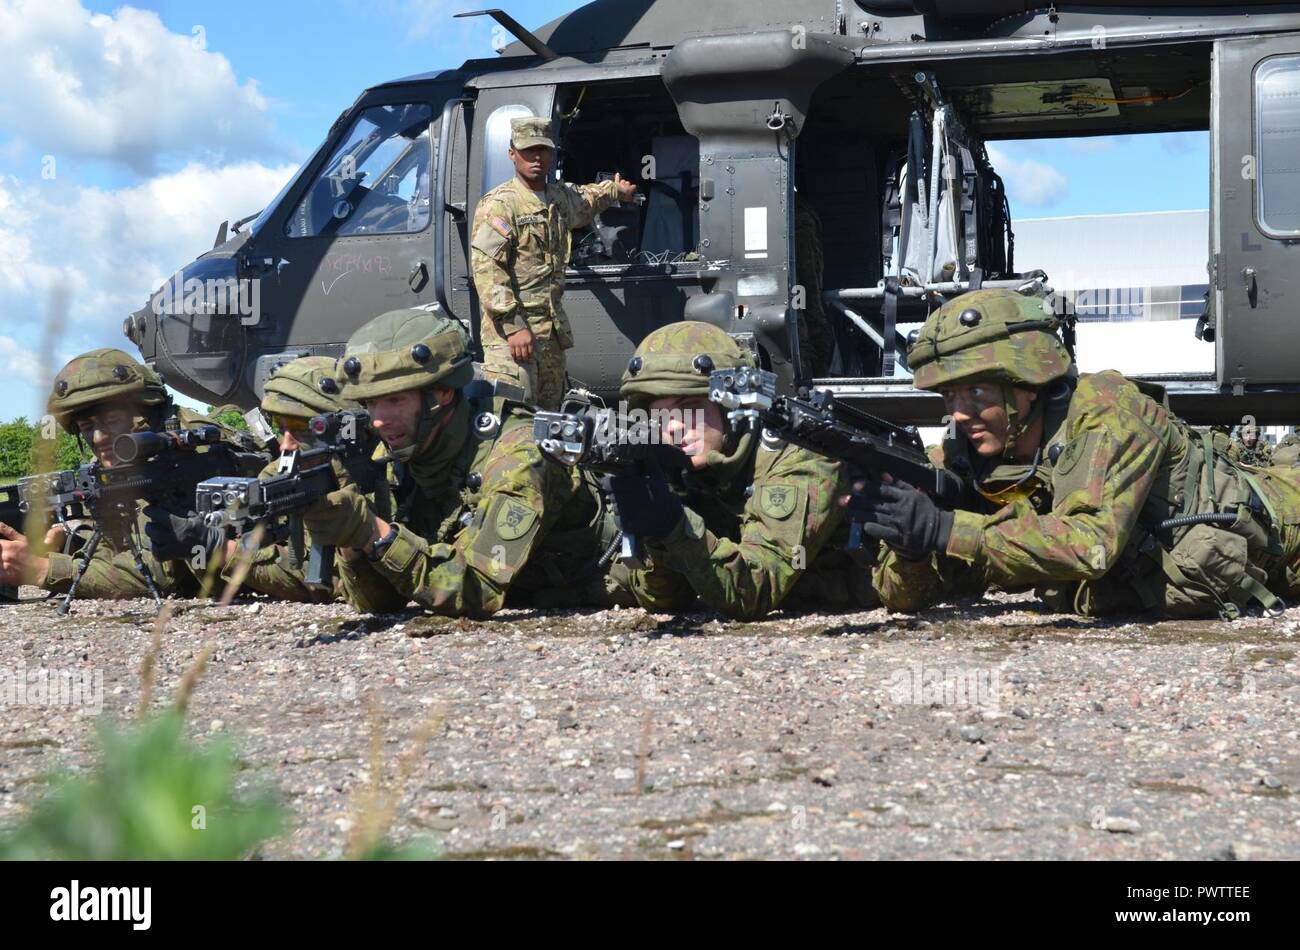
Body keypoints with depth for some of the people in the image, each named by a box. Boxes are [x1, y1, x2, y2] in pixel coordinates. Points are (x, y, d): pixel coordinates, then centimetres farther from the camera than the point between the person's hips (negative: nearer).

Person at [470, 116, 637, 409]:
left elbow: (585, 200, 43)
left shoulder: (560, 198, 16)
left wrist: (615, 190, 61)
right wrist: (513, 326, -23)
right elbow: (486, 269, -17)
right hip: (510, 331, -8)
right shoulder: (498, 205, -10)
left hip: (553, 331, 8)